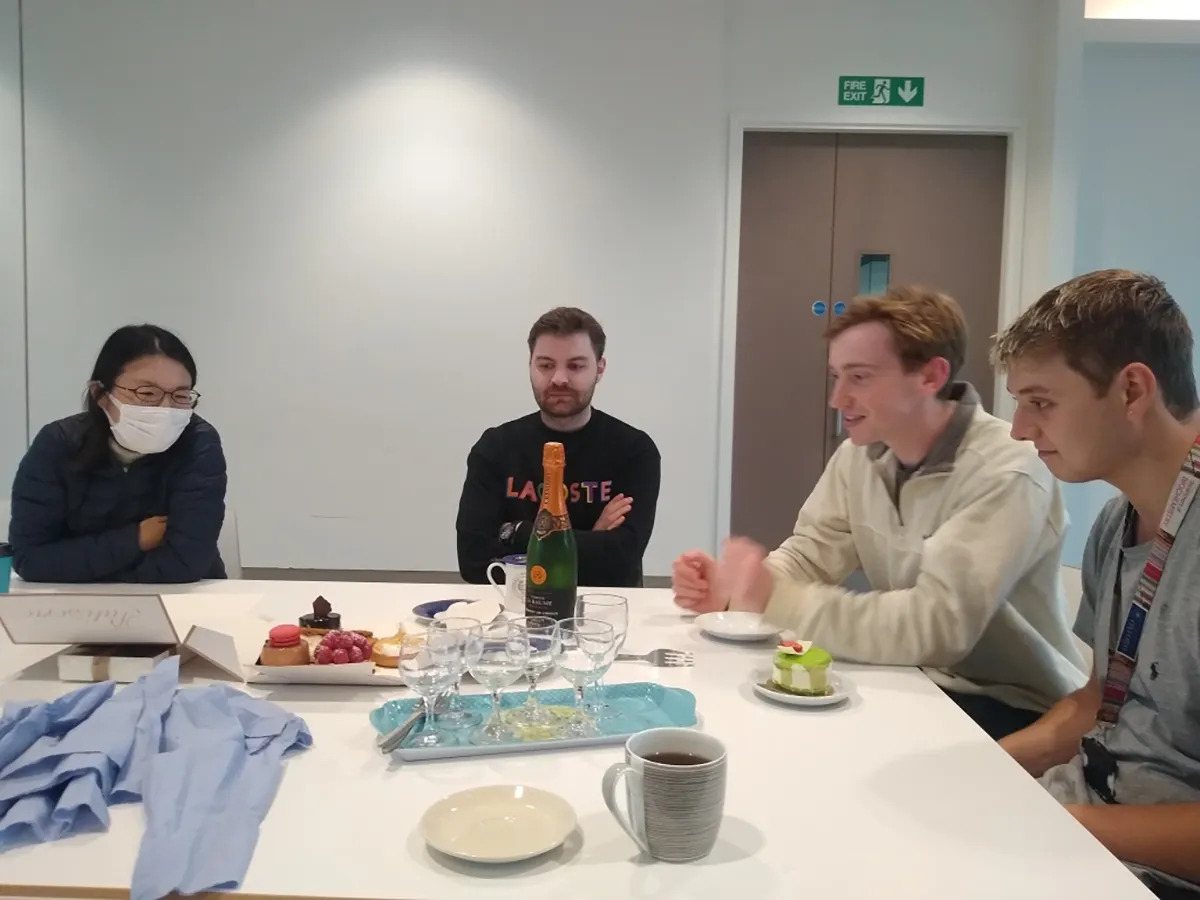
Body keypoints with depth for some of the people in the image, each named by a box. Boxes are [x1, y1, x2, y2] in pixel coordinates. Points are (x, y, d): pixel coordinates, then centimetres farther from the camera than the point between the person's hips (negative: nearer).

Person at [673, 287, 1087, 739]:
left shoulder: (1005, 475, -25)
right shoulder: (858, 455, -2)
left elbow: (936, 625, -33)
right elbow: (808, 557, -1)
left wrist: (777, 599, -33)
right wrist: (731, 588, -22)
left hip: (1013, 711, -6)